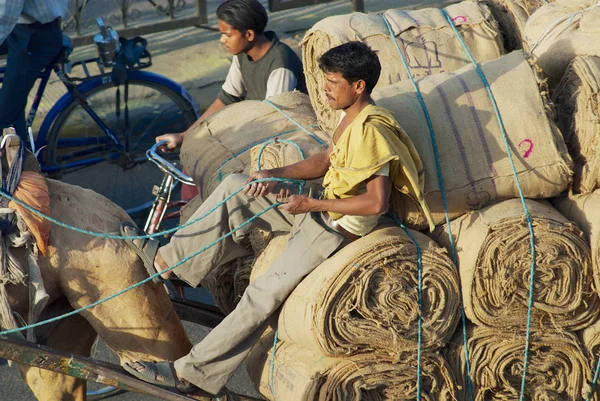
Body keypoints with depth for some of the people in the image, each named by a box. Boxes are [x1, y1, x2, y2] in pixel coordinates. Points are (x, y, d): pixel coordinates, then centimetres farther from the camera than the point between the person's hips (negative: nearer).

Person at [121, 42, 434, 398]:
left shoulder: (371, 129, -23)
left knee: (264, 296, -14)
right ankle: (168, 258, 5)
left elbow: (377, 202, -29)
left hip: (339, 227, -10)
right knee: (235, 187, 4)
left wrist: (311, 204, -20)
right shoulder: (353, 117, 8)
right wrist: (277, 175, -1)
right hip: (321, 209, 10)